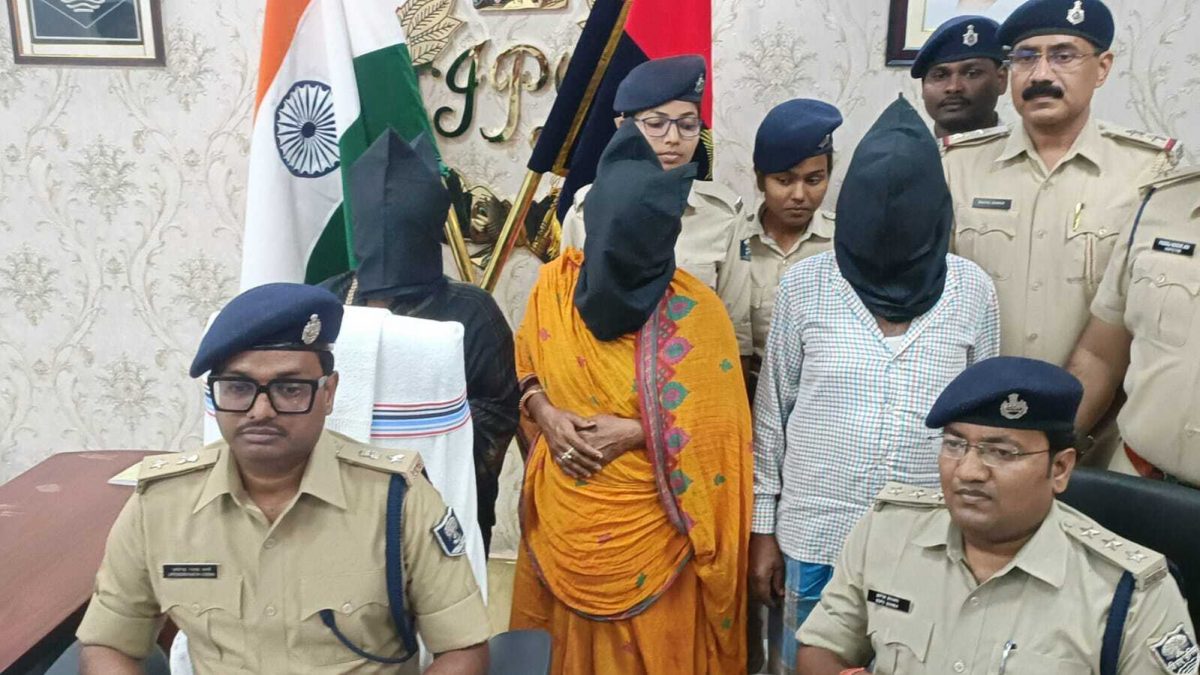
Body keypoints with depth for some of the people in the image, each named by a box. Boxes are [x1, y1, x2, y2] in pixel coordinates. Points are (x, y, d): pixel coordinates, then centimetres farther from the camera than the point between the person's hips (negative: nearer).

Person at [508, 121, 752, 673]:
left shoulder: (694, 311, -13)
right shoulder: (555, 283, -4)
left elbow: (717, 425, -12)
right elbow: (525, 369, 9)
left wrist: (636, 433, -20)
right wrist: (547, 415, -10)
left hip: (649, 528, -3)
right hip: (562, 520, 3)